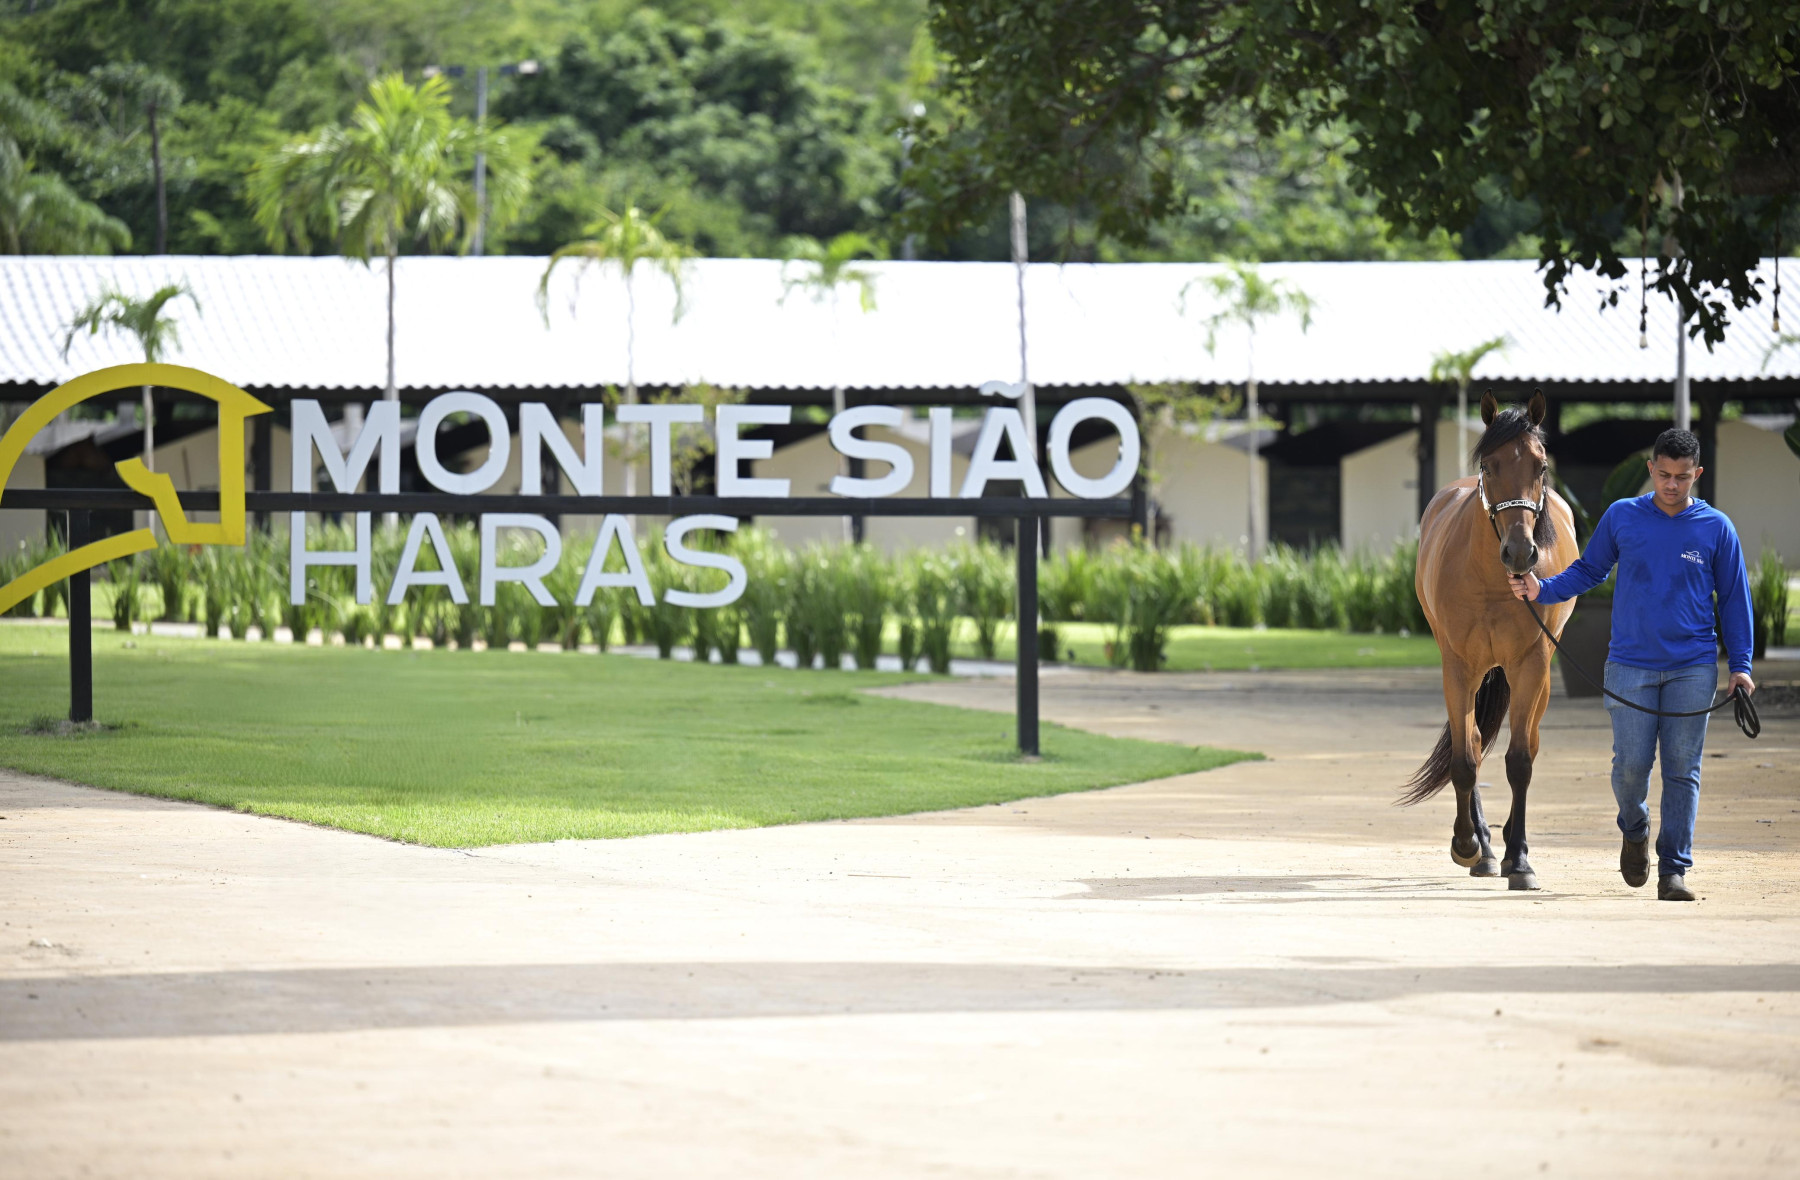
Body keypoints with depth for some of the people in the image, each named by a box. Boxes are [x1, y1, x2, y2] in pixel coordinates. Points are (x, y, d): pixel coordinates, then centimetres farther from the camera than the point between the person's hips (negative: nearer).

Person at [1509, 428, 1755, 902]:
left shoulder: (1716, 528, 1)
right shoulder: (1622, 517, 2)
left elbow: (1734, 598, 7)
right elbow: (1587, 571, 13)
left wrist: (1740, 664, 1)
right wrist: (1541, 590, -4)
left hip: (1693, 668, 0)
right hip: (1630, 666, 0)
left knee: (1682, 770, -2)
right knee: (1631, 764, -3)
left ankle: (1674, 870, 3)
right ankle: (1634, 830, 28)